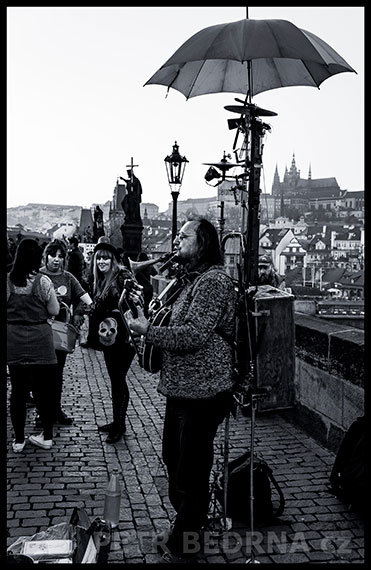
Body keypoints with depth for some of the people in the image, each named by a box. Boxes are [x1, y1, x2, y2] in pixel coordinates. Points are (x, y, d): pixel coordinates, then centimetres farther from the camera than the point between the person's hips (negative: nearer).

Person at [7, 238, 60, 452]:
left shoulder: (7, 281, -4)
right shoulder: (43, 282, -12)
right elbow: (54, 311, -5)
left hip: (13, 342, 2)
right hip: (40, 341, -2)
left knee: (18, 390, 11)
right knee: (43, 390, 11)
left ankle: (19, 439, 21)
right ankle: (47, 436, 21)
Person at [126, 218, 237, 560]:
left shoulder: (213, 281, -17)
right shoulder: (192, 280, 15)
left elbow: (195, 335, -25)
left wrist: (148, 330, -21)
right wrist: (148, 308, 8)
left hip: (203, 393, -10)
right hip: (182, 388, 10)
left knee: (191, 468, 4)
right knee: (174, 458, 21)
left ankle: (185, 539, 22)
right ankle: (189, 525, 40)